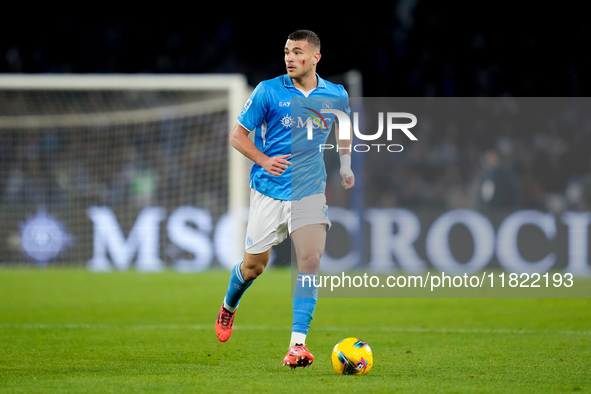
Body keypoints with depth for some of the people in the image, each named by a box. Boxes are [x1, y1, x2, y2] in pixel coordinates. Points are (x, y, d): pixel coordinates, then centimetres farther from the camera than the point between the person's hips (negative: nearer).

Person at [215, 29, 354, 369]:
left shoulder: (336, 95, 2)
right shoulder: (269, 91, -6)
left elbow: (343, 128, 25)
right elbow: (238, 135, -2)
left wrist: (346, 165, 13)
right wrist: (264, 160, -18)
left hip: (311, 191, 1)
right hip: (269, 191, -1)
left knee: (311, 259, -17)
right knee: (254, 265, 7)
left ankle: (298, 343, -18)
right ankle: (229, 308, 42)